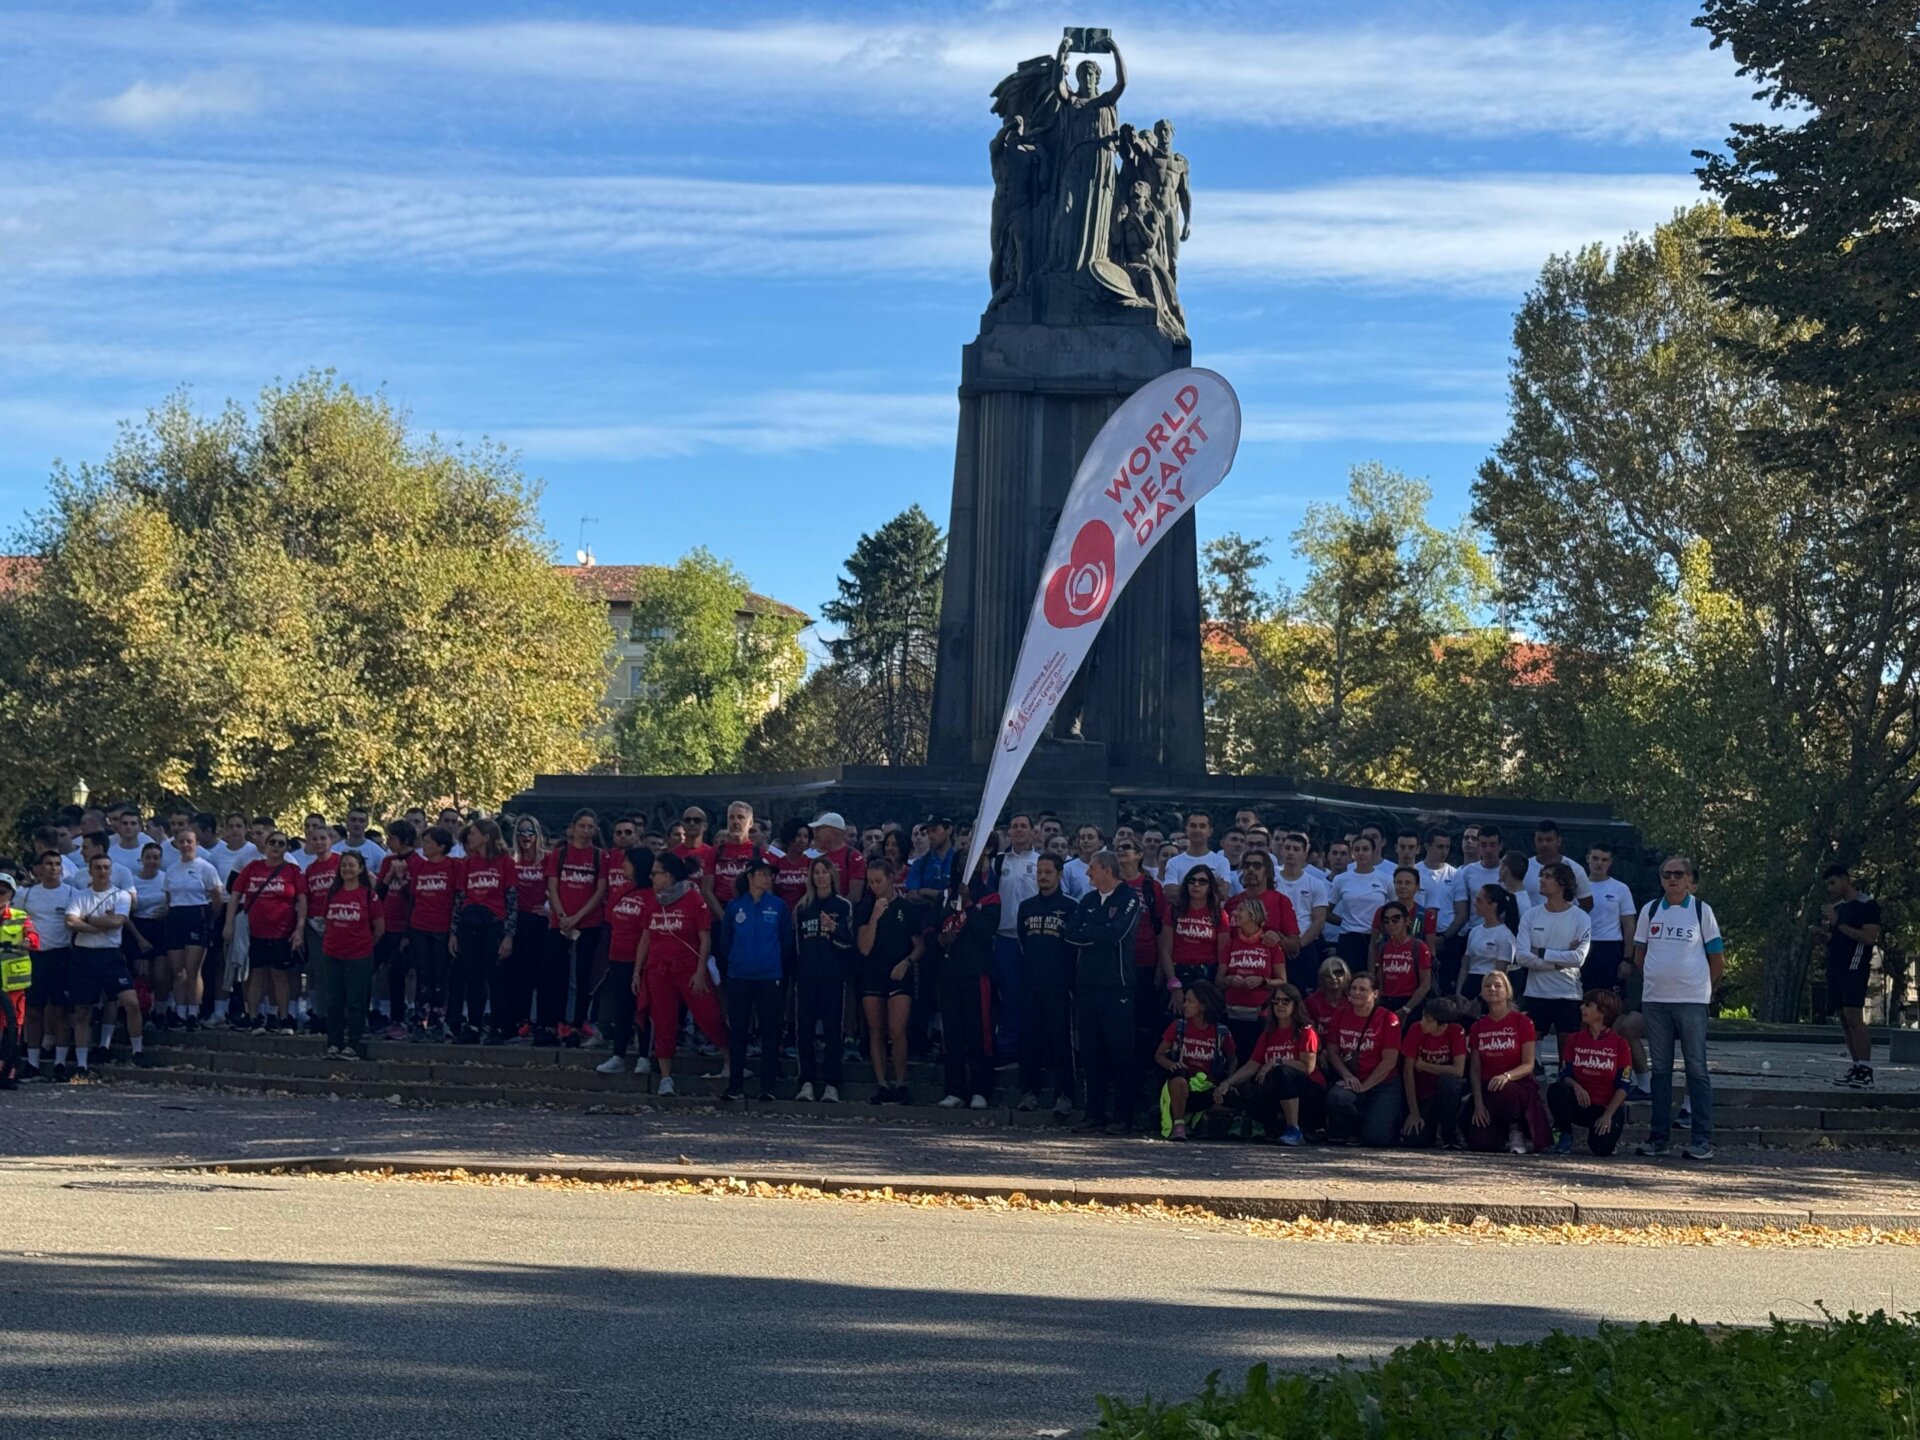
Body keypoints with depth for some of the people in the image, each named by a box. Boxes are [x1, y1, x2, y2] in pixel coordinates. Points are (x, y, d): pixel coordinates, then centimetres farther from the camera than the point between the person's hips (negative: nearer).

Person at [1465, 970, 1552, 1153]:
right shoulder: (1478, 1027, 9)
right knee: (1479, 1142, -21)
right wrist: (1478, 1104, -8)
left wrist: (1506, 1076, -29)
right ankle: (1503, 1133, 16)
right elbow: (1475, 1069, 5)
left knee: (1504, 1092, -42)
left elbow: (1528, 1065, -8)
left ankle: (1517, 1131, -10)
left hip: (1518, 1085, -3)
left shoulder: (1522, 1022, -2)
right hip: (1487, 1088, 3)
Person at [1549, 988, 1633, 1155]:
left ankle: (1610, 1128, 13)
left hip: (1608, 1107, -2)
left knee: (1601, 1148, -25)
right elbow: (1565, 1074, 2)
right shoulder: (1575, 1040, 5)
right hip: (1580, 1104, 2)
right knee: (1556, 1090, -29)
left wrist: (1607, 1115, -15)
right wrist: (1575, 1086, -22)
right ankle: (1566, 1135, -6)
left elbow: (1622, 1086, -6)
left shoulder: (1619, 1044, -4)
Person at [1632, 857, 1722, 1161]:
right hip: (1654, 999, 3)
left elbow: (1717, 958, 5)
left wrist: (1704, 986, 8)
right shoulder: (1650, 910, 8)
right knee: (1660, 1069, 8)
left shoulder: (1701, 910, 1)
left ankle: (1702, 1140, -1)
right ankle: (1658, 1136, 13)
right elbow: (1641, 953, 16)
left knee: (1697, 1068, -2)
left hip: (1691, 1000, -3)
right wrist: (1653, 982, 12)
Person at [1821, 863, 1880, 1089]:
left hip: (1855, 968, -8)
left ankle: (1866, 1071, -16)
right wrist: (1826, 930, 5)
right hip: (1835, 967, 8)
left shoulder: (1867, 904, -7)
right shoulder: (1836, 907, 18)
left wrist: (1839, 924, -17)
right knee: (1845, 1020, 6)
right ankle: (1856, 1067, 9)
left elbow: (1870, 937, -16)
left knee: (1854, 1017, -15)